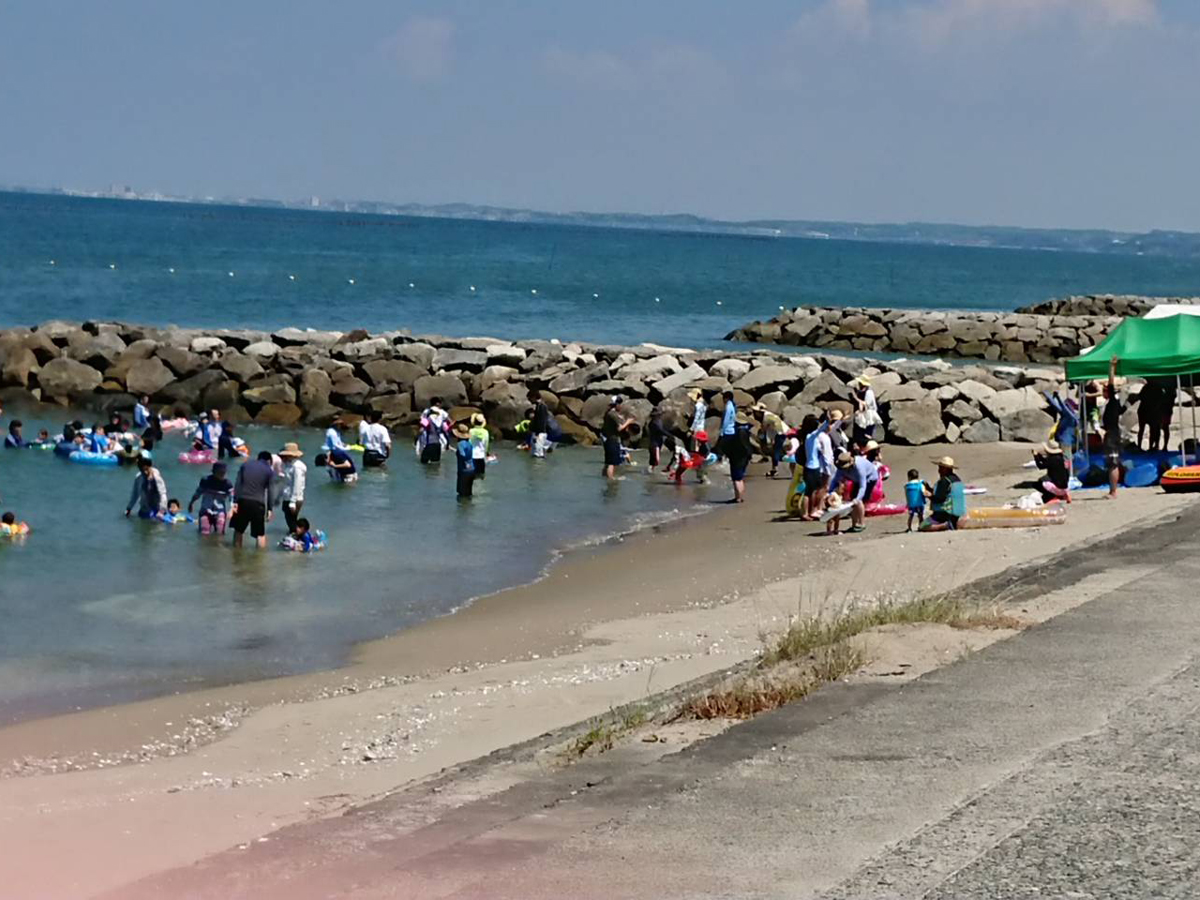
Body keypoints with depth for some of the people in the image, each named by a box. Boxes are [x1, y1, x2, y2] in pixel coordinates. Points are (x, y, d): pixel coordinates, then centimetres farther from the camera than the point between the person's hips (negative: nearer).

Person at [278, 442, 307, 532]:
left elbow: (297, 485, -22)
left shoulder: (297, 467, -19)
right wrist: (279, 496, 21)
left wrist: (292, 502, -23)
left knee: (292, 524, -3)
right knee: (290, 522, 15)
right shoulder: (289, 465, 10)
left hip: (294, 500, -9)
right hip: (287, 499, 9)